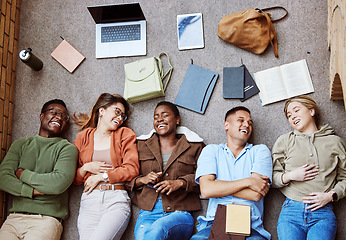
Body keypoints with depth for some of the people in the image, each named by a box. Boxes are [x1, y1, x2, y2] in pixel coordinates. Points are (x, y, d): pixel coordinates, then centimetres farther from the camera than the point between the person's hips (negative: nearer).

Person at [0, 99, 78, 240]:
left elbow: (60, 183, -13)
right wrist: (33, 191, -11)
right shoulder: (20, 144, 16)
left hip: (46, 220, -3)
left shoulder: (67, 148, 4)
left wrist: (22, 174, -3)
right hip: (14, 218, 3)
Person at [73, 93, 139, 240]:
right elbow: (73, 178, 16)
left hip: (116, 200, -2)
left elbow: (132, 169, 1)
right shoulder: (83, 137, 16)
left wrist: (101, 177, -1)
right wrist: (86, 168, -4)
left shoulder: (125, 134, 13)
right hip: (89, 201, 2)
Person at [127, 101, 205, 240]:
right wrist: (142, 180, -4)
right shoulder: (142, 144, 19)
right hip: (148, 213, 2)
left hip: (179, 213, -1)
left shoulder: (194, 146, 13)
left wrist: (179, 183, -11)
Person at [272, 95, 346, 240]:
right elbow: (272, 177, 13)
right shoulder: (284, 141, 15)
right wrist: (289, 176, -6)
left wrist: (330, 195, -3)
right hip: (291, 210, 1)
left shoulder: (334, 142, 13)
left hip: (323, 212, 0)